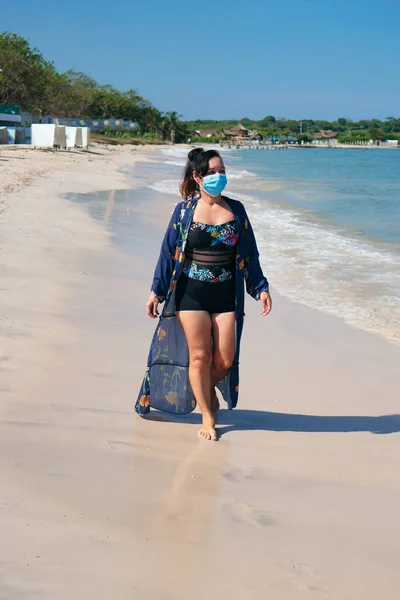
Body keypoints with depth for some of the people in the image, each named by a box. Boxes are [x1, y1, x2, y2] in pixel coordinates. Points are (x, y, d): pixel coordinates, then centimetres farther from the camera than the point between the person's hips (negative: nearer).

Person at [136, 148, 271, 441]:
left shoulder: (236, 210, 7)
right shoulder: (184, 210, 1)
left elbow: (249, 255, 10)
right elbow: (169, 252, 3)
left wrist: (260, 288, 4)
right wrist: (157, 290, 0)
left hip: (226, 294, 2)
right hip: (191, 293, -2)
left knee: (225, 359, -3)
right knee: (200, 355, -3)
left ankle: (207, 390, 30)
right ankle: (207, 417, 11)